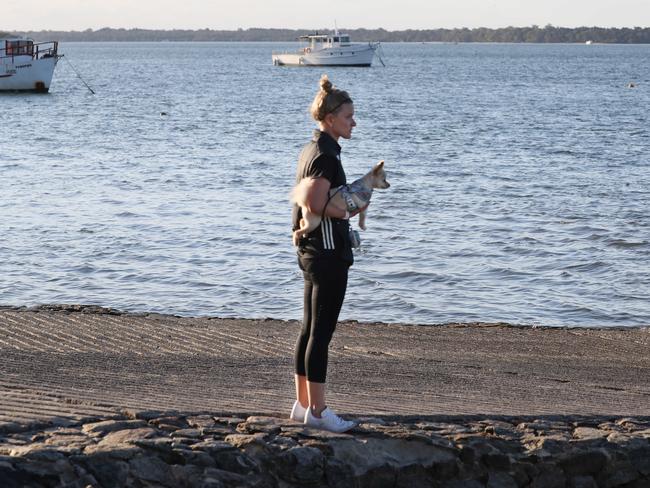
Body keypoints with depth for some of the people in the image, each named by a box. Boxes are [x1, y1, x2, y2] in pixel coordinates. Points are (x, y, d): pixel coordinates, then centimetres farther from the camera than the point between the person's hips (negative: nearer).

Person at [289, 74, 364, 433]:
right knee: (321, 333, -6)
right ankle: (317, 410, -1)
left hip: (310, 251, 10)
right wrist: (348, 212, -10)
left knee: (309, 330, 14)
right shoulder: (326, 155, -17)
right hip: (327, 253, -10)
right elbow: (317, 203, -25)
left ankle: (303, 404, 20)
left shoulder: (310, 150, 14)